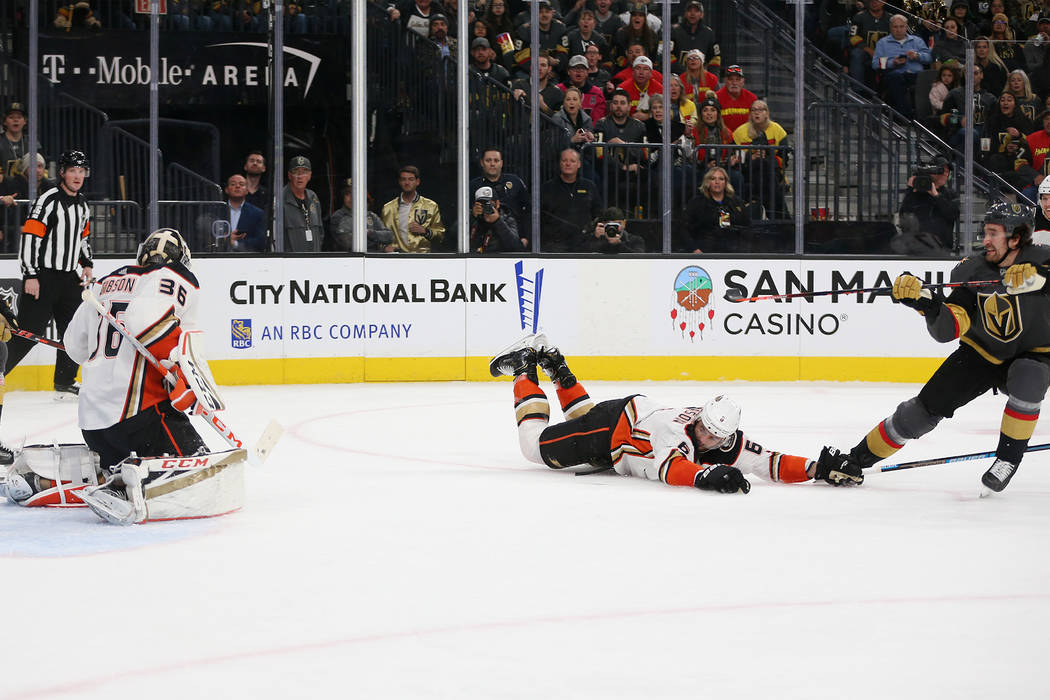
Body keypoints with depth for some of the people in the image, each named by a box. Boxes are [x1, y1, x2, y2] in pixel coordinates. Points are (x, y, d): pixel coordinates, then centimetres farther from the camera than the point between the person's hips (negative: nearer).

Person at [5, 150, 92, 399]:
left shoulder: (82, 204, 12)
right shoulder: (48, 201, -14)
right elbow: (29, 236, -18)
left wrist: (87, 264, 14)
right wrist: (30, 275, -21)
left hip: (69, 277, 8)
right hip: (43, 276, -8)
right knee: (29, 332, -10)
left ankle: (65, 383, 19)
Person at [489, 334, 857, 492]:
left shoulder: (729, 443, -22)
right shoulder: (677, 430, -40)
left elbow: (771, 463, -26)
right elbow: (670, 469, -57)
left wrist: (817, 469, -39)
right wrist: (708, 476, -71)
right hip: (613, 422, -7)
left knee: (586, 418, 34)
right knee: (536, 445, 6)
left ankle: (554, 364, 43)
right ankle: (525, 369, 20)